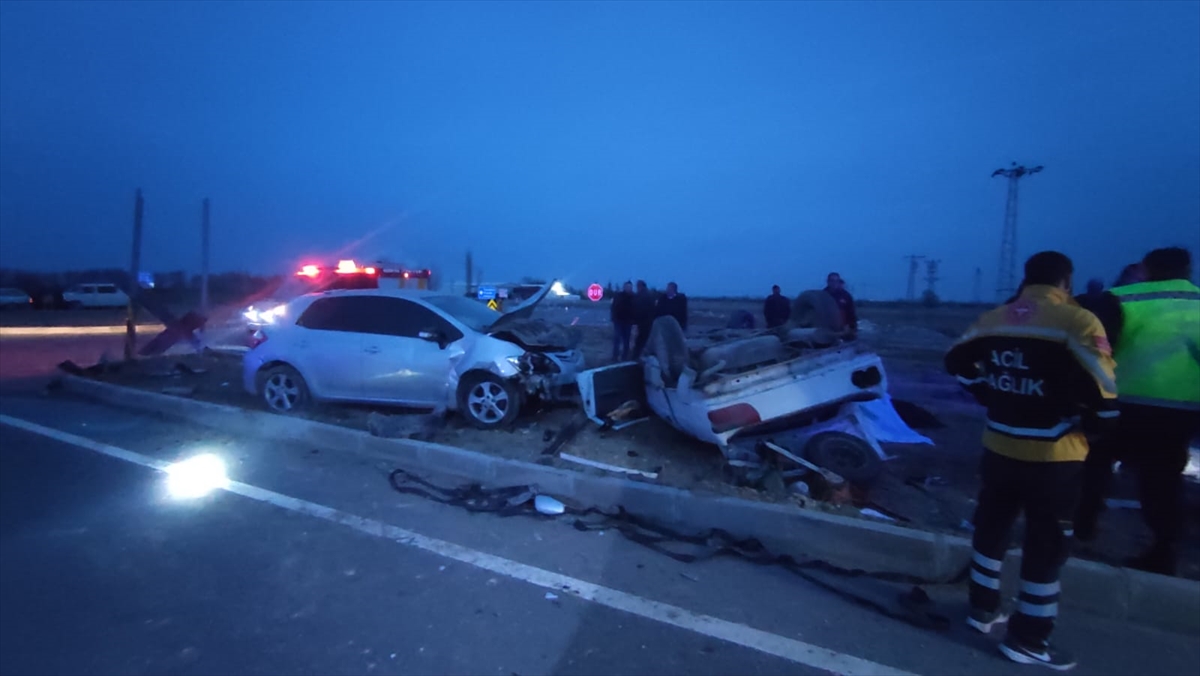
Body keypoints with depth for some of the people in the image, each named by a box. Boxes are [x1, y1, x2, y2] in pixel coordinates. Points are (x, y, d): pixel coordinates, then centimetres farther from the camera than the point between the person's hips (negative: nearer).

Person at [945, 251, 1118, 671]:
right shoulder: (1077, 322, -14)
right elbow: (1102, 396, -19)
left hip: (999, 446, 5)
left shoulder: (993, 320, 4)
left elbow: (957, 363, 13)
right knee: (1046, 545, 9)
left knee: (992, 526, 20)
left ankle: (983, 608, 35)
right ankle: (1028, 639, 20)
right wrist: (1087, 426, -1)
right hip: (1053, 455, -5)